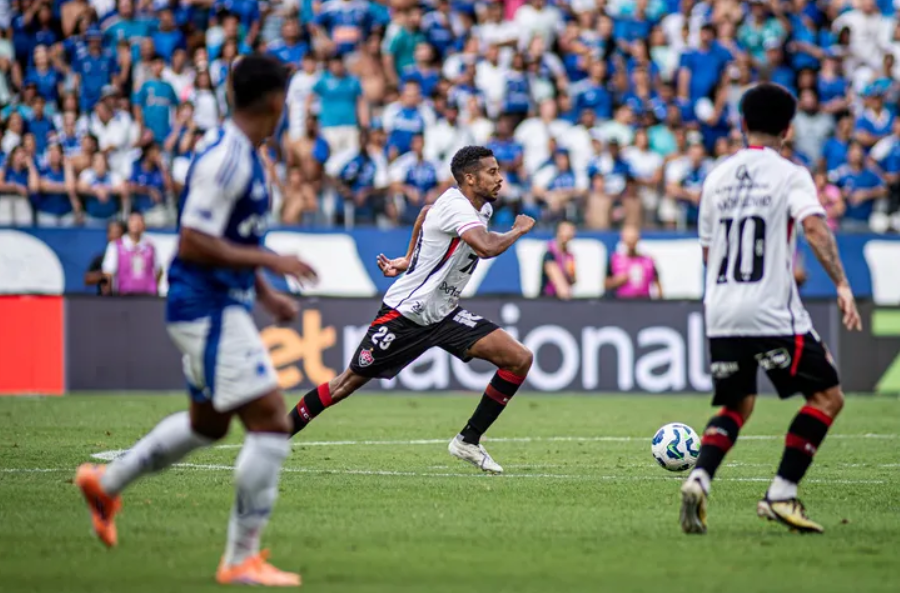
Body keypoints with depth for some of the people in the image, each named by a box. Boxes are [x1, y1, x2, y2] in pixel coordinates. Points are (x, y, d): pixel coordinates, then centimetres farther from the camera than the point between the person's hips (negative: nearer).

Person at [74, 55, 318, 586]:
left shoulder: (243, 156, 11)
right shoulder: (226, 159, -20)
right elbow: (193, 245, -24)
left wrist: (267, 294, 18)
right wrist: (270, 261, -21)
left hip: (220, 308, 10)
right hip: (210, 309, -10)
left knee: (206, 423, 24)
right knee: (272, 423, -11)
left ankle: (107, 483, 40)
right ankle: (242, 559, -6)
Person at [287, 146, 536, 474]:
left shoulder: (482, 207, 6)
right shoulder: (455, 206, -22)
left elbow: (426, 212, 25)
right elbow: (487, 247, -39)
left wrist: (409, 259, 26)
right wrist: (518, 230, -20)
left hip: (444, 314, 8)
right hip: (406, 313, -8)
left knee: (520, 358, -6)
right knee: (348, 382, 0)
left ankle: (468, 441, 2)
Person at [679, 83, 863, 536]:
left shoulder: (717, 178, 13)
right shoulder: (790, 176, -3)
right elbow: (815, 227, -20)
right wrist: (842, 285, -23)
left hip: (721, 314, 6)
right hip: (773, 312, -6)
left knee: (736, 407, 18)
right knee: (827, 396, 5)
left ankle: (699, 480, -8)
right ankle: (781, 495, -5)